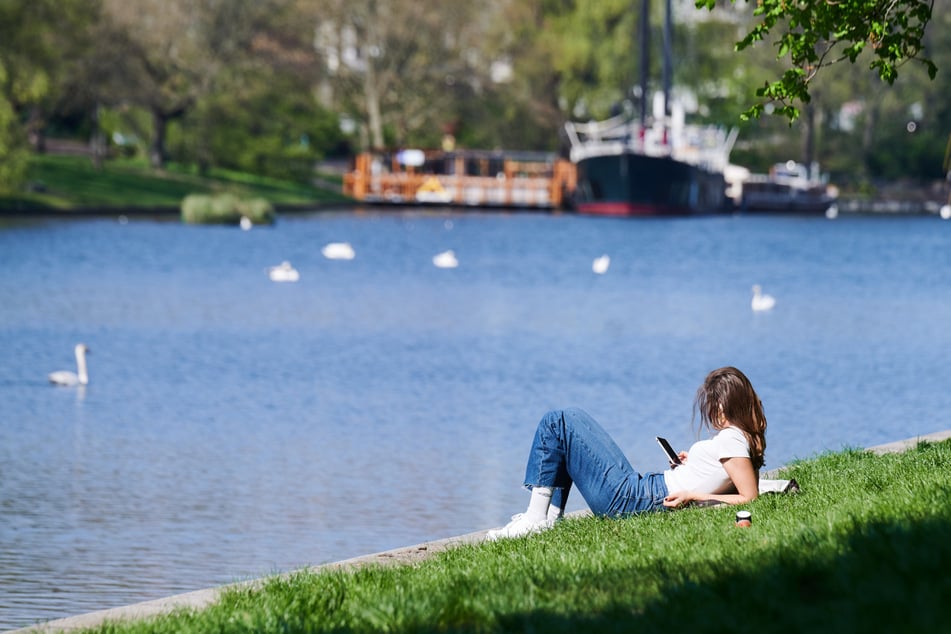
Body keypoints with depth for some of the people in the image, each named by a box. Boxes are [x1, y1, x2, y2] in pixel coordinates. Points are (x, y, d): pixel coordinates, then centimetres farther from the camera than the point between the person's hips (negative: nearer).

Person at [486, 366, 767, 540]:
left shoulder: (731, 439, -18)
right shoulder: (747, 438, 7)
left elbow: (750, 498, -25)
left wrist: (694, 495, -22)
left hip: (629, 497, -10)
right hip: (644, 486, 10)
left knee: (556, 423, -5)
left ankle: (536, 518, -3)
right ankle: (551, 513, 17)